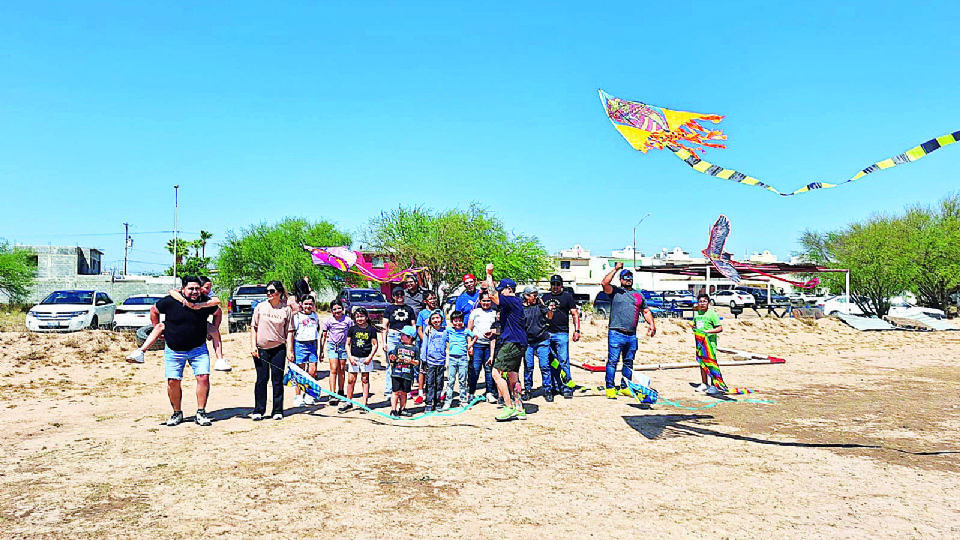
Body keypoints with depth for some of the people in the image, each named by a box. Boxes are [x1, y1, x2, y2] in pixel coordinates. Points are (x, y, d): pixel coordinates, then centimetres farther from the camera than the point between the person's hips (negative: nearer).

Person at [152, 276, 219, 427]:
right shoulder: (170, 301, -11)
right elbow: (153, 310, 8)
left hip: (198, 348, 1)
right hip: (174, 350, 0)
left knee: (203, 377, -12)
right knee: (173, 381, 0)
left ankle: (200, 413, -2)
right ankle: (177, 413, 19)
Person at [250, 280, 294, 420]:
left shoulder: (286, 309, 1)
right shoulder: (260, 307, 4)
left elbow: (289, 331, 4)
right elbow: (253, 327, 7)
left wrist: (290, 350, -2)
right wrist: (253, 346, -2)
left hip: (278, 348, 0)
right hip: (261, 348, 0)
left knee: (278, 380, 3)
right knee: (262, 379, 2)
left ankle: (277, 411, 12)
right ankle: (258, 411, 12)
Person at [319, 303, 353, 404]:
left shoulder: (348, 320, -1)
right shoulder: (328, 321, -2)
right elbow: (323, 336, 5)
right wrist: (321, 351, 4)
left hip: (344, 346, 1)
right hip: (332, 346, -1)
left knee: (342, 369, 9)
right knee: (334, 369, -10)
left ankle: (340, 392, 24)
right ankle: (332, 395, -12)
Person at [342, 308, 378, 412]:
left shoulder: (371, 329, 0)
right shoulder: (352, 329, 4)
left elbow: (375, 345, 2)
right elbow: (347, 344, 8)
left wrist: (370, 357, -9)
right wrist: (350, 357, -5)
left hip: (366, 358, -1)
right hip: (354, 357, 1)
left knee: (365, 380, 5)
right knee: (351, 380, 2)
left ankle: (365, 403, 10)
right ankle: (348, 403, 14)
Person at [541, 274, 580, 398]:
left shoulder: (567, 296, 5)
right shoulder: (545, 297, 16)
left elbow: (575, 314, 2)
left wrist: (577, 330, -7)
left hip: (562, 333, -4)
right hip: (547, 333, 4)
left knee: (563, 361, -10)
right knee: (551, 362, 8)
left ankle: (567, 387, -6)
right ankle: (556, 387, 17)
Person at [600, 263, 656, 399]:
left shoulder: (639, 295, 19)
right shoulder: (615, 291, 5)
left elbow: (646, 311, 22)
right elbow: (604, 283, -13)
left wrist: (651, 324, 6)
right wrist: (615, 269, -9)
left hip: (632, 335, 5)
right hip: (616, 334, -5)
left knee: (629, 362, 12)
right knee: (613, 361, -8)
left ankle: (625, 387, 23)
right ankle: (610, 388, -4)